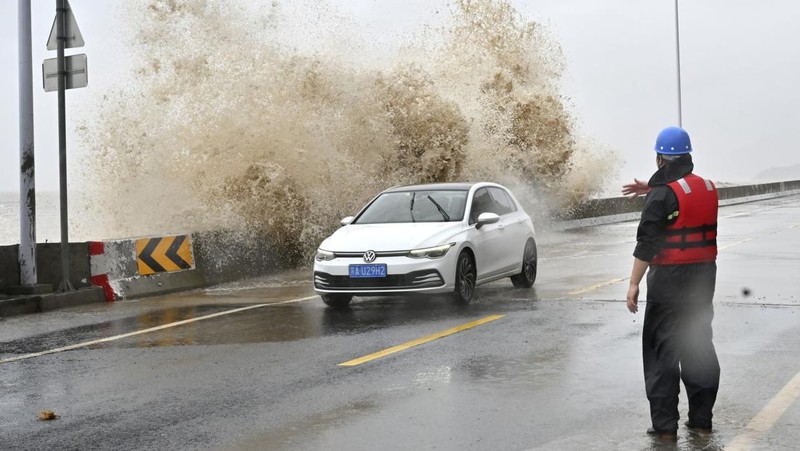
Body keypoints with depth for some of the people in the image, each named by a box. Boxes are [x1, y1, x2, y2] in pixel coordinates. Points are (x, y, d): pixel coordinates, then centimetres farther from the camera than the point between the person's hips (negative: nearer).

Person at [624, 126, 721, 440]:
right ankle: (701, 419, 20)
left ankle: (665, 424, 1)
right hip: (704, 276, 7)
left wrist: (634, 284, -16)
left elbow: (647, 243, -18)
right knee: (699, 346, 15)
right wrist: (652, 190, 25)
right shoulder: (707, 188, 8)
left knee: (662, 350, 1)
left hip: (670, 278, -7)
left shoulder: (663, 194, -14)